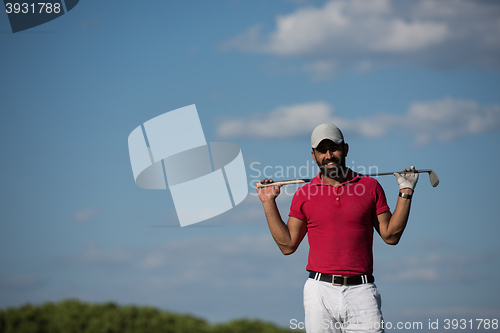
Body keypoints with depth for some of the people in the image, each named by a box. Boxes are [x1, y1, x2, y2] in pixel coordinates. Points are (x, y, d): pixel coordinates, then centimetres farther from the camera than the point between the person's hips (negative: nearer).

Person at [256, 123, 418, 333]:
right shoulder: (304, 195, 10)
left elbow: (390, 236, 9)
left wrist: (405, 192, 6)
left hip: (361, 291, 0)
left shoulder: (370, 187, 9)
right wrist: (269, 202, 8)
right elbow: (287, 245, 10)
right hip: (320, 291, 1)